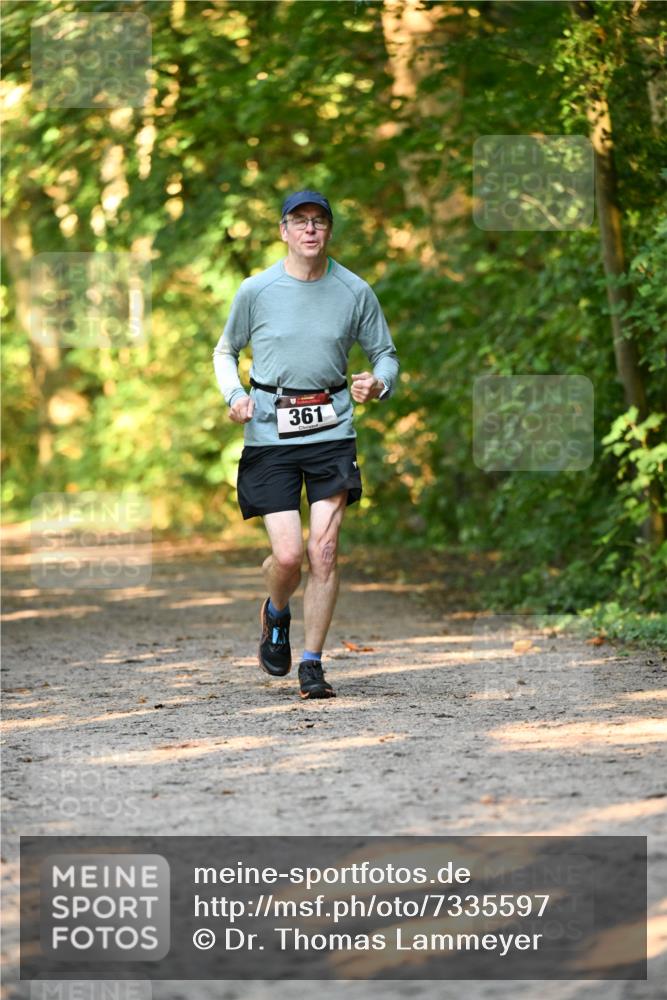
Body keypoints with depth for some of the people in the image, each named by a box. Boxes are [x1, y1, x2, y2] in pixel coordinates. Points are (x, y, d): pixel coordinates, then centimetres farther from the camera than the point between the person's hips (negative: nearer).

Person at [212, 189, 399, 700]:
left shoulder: (355, 291, 3)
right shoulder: (256, 290, 1)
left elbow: (386, 355, 14)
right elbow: (225, 352, 15)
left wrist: (378, 384, -9)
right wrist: (235, 396, -4)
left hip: (332, 430, 1)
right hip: (270, 432, -1)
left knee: (324, 551, -7)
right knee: (288, 553, -9)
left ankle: (312, 665, 5)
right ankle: (277, 614, 27)